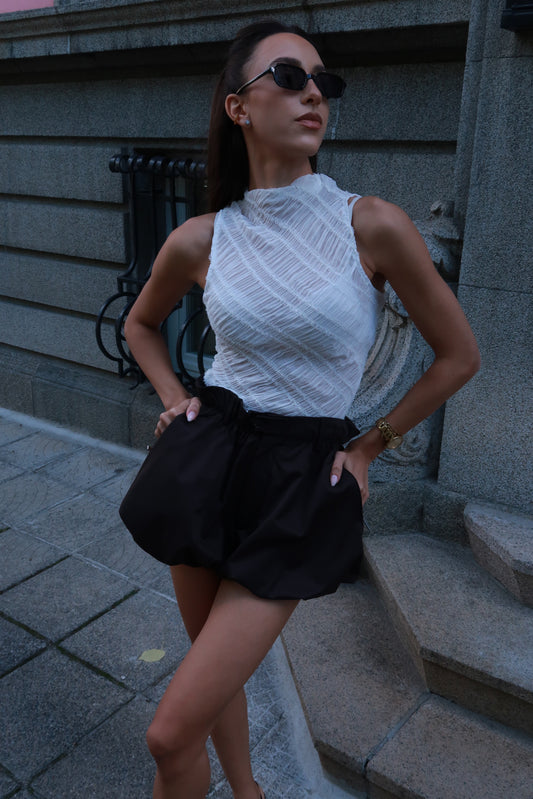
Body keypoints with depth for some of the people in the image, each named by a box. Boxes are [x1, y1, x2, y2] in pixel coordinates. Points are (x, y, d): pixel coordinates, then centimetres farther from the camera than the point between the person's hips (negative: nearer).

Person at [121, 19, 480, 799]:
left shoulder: (373, 225, -12)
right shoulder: (199, 240, -3)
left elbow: (459, 354, -1)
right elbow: (141, 324, 18)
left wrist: (369, 446, 3)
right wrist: (175, 400, 5)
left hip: (302, 485, -3)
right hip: (208, 464, 3)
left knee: (172, 733, -3)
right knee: (217, 668, 22)